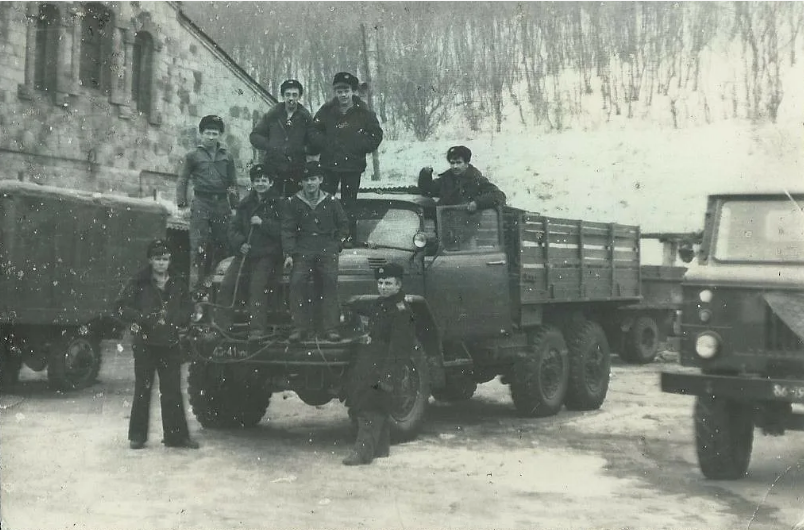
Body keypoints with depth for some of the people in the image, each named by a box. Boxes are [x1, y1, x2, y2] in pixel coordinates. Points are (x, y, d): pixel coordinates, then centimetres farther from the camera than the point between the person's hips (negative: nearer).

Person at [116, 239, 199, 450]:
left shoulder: (177, 285, 8)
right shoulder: (139, 283, -1)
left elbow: (188, 312, 10)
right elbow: (122, 308, -5)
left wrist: (170, 318, -8)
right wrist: (147, 318, -15)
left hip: (169, 344, 2)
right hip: (145, 343, -2)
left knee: (172, 390, 2)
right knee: (142, 390, 4)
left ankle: (177, 435, 8)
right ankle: (137, 436, 14)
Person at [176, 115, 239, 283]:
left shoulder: (226, 157, 14)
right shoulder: (193, 156, 7)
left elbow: (233, 183, 15)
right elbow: (182, 180, 6)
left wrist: (235, 205, 8)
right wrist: (182, 204, -4)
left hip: (221, 204, 3)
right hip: (201, 204, -2)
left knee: (222, 243, 2)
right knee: (199, 245, -9)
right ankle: (199, 279, -5)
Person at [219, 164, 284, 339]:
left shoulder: (278, 204, 1)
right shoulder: (245, 204, 15)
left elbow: (283, 230, -8)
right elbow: (234, 228, 13)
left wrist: (262, 223, -17)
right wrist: (240, 243, -6)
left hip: (267, 255, -5)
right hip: (245, 254, 5)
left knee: (257, 286, -20)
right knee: (227, 284, -9)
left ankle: (257, 329, -16)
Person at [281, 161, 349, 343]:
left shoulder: (331, 202, 10)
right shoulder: (293, 203, 8)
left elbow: (344, 225, 18)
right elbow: (287, 230, 5)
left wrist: (336, 245, 8)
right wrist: (289, 254, -5)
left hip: (327, 251, 0)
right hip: (302, 251, 0)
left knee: (330, 284, -13)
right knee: (296, 284, -16)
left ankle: (330, 328, -9)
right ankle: (301, 327, -11)